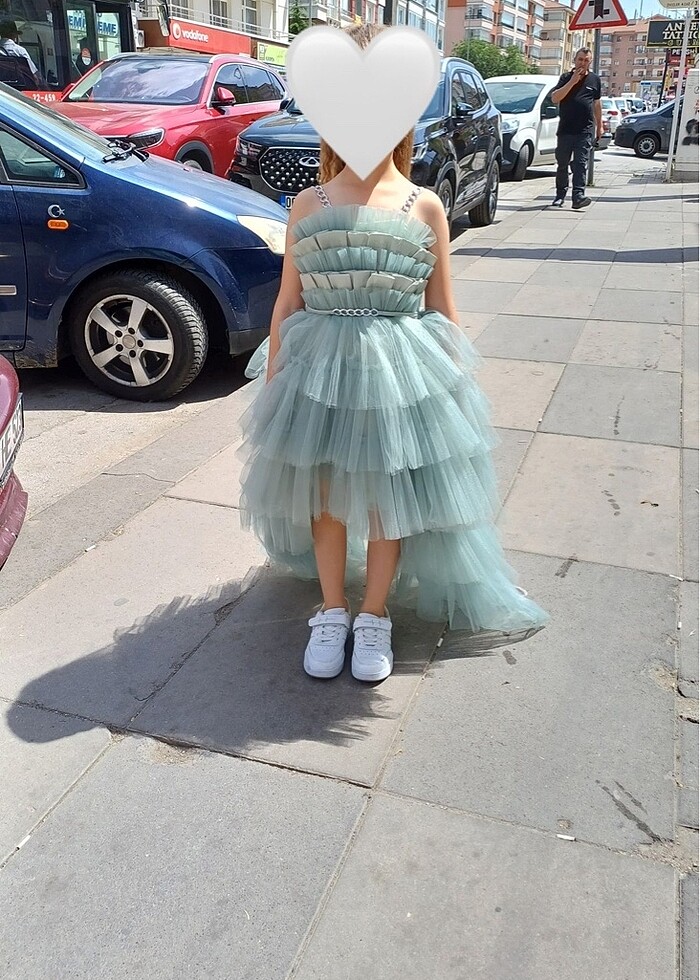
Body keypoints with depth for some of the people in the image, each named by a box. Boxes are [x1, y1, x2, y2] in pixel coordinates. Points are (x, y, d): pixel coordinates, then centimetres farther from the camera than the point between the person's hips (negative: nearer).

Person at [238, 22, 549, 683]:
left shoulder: (424, 208, 0)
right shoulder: (308, 205, 3)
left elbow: (443, 311, 4)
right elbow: (287, 305, 5)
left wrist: (455, 384, 2)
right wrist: (271, 385, 3)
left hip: (402, 374, -1)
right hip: (319, 371, 1)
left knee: (389, 501, 8)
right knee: (323, 496, 10)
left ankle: (374, 615, 29)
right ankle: (332, 612, 31)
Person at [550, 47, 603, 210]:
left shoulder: (594, 79, 11)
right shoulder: (566, 78, 6)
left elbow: (596, 103, 21)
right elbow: (555, 98, -8)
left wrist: (599, 125, 22)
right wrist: (572, 82, -12)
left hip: (585, 131, 0)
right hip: (565, 129, 0)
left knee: (580, 164, -10)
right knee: (562, 164, 7)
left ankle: (578, 196, -17)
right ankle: (560, 195, 19)